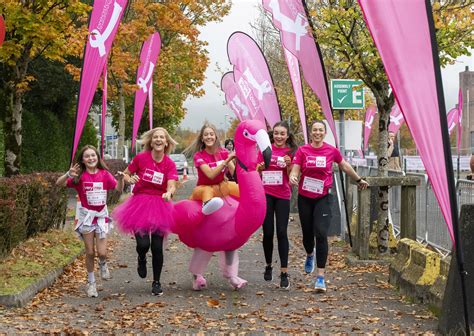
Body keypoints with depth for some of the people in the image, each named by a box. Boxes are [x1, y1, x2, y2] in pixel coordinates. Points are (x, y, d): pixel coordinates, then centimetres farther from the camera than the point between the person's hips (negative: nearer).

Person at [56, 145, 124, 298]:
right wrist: (68, 175, -33)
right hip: (86, 215, 0)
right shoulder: (79, 176, -6)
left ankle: (103, 264, 29)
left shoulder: (104, 174, -3)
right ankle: (91, 283, 21)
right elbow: (59, 183, -14)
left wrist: (120, 179, -30)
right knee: (90, 253, 4)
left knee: (102, 252, -8)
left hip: (101, 216, 0)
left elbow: (119, 189, -10)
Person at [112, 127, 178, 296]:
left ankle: (156, 282, 21)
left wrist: (169, 193, -40)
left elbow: (171, 186, -17)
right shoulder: (141, 158, -6)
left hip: (160, 205, 1)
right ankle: (142, 259, 25)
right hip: (139, 204, -1)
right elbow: (125, 174, 6)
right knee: (143, 244, -15)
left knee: (157, 247, 1)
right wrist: (130, 179, -18)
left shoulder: (170, 164, -4)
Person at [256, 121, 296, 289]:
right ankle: (268, 266, 23)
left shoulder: (291, 152, 2)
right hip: (266, 194, 1)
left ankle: (284, 273, -4)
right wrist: (260, 168, -12)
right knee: (268, 232, 5)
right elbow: (257, 173, 10)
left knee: (282, 232, -6)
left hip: (283, 196, -1)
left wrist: (289, 165, -17)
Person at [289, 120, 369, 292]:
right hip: (305, 197, 1)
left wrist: (359, 180, 28)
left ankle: (320, 276, -13)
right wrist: (293, 177, -31)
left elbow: (345, 166, 15)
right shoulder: (302, 151, -2)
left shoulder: (332, 150, -1)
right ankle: (310, 255, 49)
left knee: (321, 234, -14)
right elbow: (294, 171, -6)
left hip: (323, 197, -1)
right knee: (307, 233, 12)